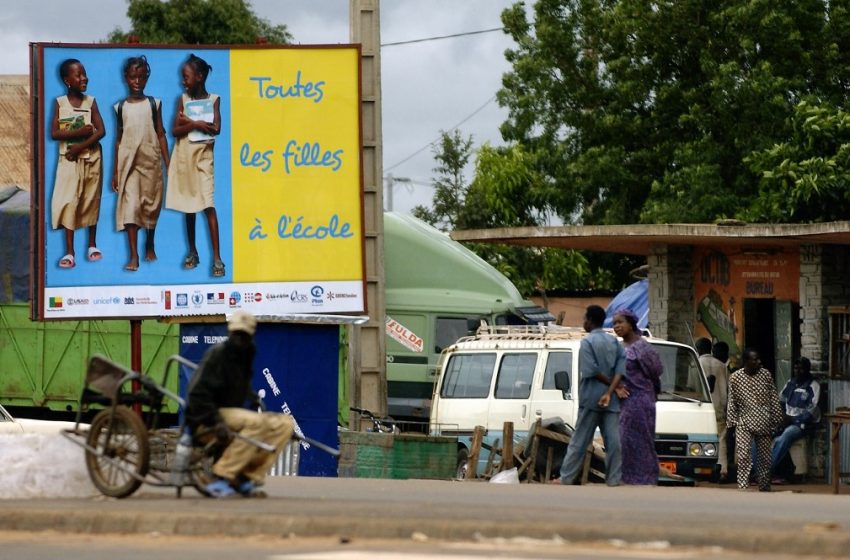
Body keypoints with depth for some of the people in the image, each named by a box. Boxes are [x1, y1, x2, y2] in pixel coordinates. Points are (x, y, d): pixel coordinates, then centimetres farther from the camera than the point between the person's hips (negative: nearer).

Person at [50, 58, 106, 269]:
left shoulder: (90, 102, 0)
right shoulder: (60, 103, -3)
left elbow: (101, 131, -6)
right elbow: (54, 133, -8)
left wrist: (80, 146, -16)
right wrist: (78, 133, -19)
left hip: (91, 158, 1)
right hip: (69, 159, -1)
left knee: (91, 200, 9)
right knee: (68, 202, -6)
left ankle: (92, 245, 23)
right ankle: (70, 253, -6)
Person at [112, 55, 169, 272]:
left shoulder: (154, 104, 4)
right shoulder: (121, 107, 5)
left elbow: (161, 134, 5)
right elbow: (119, 138, 9)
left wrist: (168, 163, 0)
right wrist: (115, 171, 8)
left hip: (151, 160, 0)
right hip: (128, 161, 0)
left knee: (151, 203, 7)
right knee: (129, 205, -9)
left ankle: (150, 247, 28)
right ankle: (133, 255, -11)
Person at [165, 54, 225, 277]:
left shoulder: (213, 99, -1)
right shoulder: (183, 99, 3)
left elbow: (216, 128, -13)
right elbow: (175, 130, -4)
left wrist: (190, 123, -11)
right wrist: (197, 125, -17)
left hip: (203, 156, -3)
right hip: (184, 156, 3)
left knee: (209, 205, -11)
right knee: (189, 206, 9)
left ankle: (217, 257, -14)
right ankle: (192, 252, 20)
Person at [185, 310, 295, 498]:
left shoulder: (245, 357, 14)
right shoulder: (218, 354, -11)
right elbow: (198, 393, -20)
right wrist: (215, 422, -30)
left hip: (232, 415, 8)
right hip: (205, 422, -8)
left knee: (285, 423, -8)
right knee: (257, 422, -34)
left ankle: (247, 478, -11)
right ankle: (221, 478, -30)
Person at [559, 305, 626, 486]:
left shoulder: (587, 342, -6)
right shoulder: (614, 342, 9)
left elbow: (591, 371, -15)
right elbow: (621, 367, -4)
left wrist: (613, 385, -6)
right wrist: (611, 390, -13)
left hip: (591, 398, -4)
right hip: (611, 400, 4)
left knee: (580, 440, 0)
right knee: (614, 441, 2)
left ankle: (566, 478, 3)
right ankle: (614, 478, -2)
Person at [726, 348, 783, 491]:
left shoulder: (766, 374, 1)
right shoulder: (735, 377, -3)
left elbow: (774, 399, 6)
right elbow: (732, 402, 3)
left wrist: (776, 420, 3)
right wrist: (731, 423, -1)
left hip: (764, 423, 2)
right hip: (744, 423, -2)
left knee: (765, 458, 7)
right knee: (743, 457, -13)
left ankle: (764, 488, 19)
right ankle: (742, 489, -14)